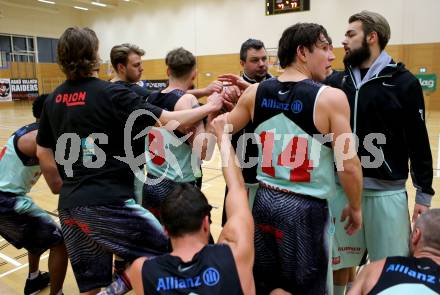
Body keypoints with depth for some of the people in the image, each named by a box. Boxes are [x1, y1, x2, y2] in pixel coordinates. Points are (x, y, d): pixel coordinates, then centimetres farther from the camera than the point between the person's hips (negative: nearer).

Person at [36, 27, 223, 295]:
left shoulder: (53, 100, 10)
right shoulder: (110, 93, -10)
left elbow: (43, 153, 16)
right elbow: (168, 120, -14)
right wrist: (208, 107, -1)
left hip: (69, 205, 8)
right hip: (107, 201, -8)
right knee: (165, 252, 7)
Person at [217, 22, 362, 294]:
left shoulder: (255, 92, 0)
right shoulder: (331, 97, -13)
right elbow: (348, 165, -13)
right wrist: (355, 207, 3)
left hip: (265, 200, 5)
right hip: (306, 207, -4)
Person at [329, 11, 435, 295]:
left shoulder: (403, 81, -4)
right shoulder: (340, 80, 6)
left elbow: (419, 142, -2)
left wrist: (424, 194, -2)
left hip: (386, 191, -3)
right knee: (339, 264, 15)